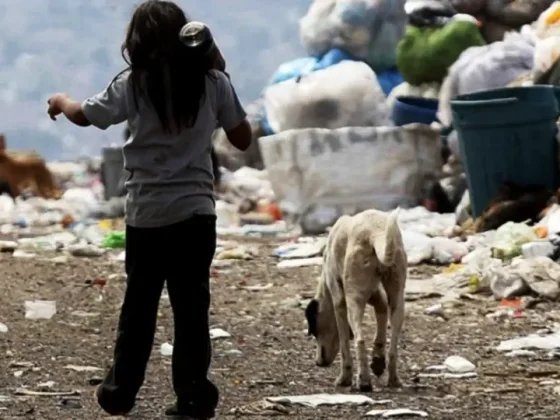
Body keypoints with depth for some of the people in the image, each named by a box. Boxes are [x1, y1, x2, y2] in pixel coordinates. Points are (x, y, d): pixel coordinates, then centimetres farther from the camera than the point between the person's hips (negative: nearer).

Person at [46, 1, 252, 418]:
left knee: (139, 306, 11)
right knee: (192, 307, 5)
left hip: (148, 214, -1)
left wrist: (60, 101, 29)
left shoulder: (134, 85, -5)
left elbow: (84, 114, 7)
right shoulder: (212, 82, -1)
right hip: (197, 212, 1)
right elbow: (243, 138, 7)